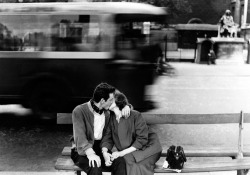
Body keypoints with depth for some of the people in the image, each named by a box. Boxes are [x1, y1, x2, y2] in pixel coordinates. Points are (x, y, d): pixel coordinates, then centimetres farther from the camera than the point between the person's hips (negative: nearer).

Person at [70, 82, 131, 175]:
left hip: (101, 148, 5)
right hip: (83, 151, -5)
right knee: (95, 167, -37)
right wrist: (90, 153, -39)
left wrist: (126, 106, -1)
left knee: (121, 165, -24)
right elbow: (80, 136, -23)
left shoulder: (107, 112, 7)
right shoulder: (79, 111, -11)